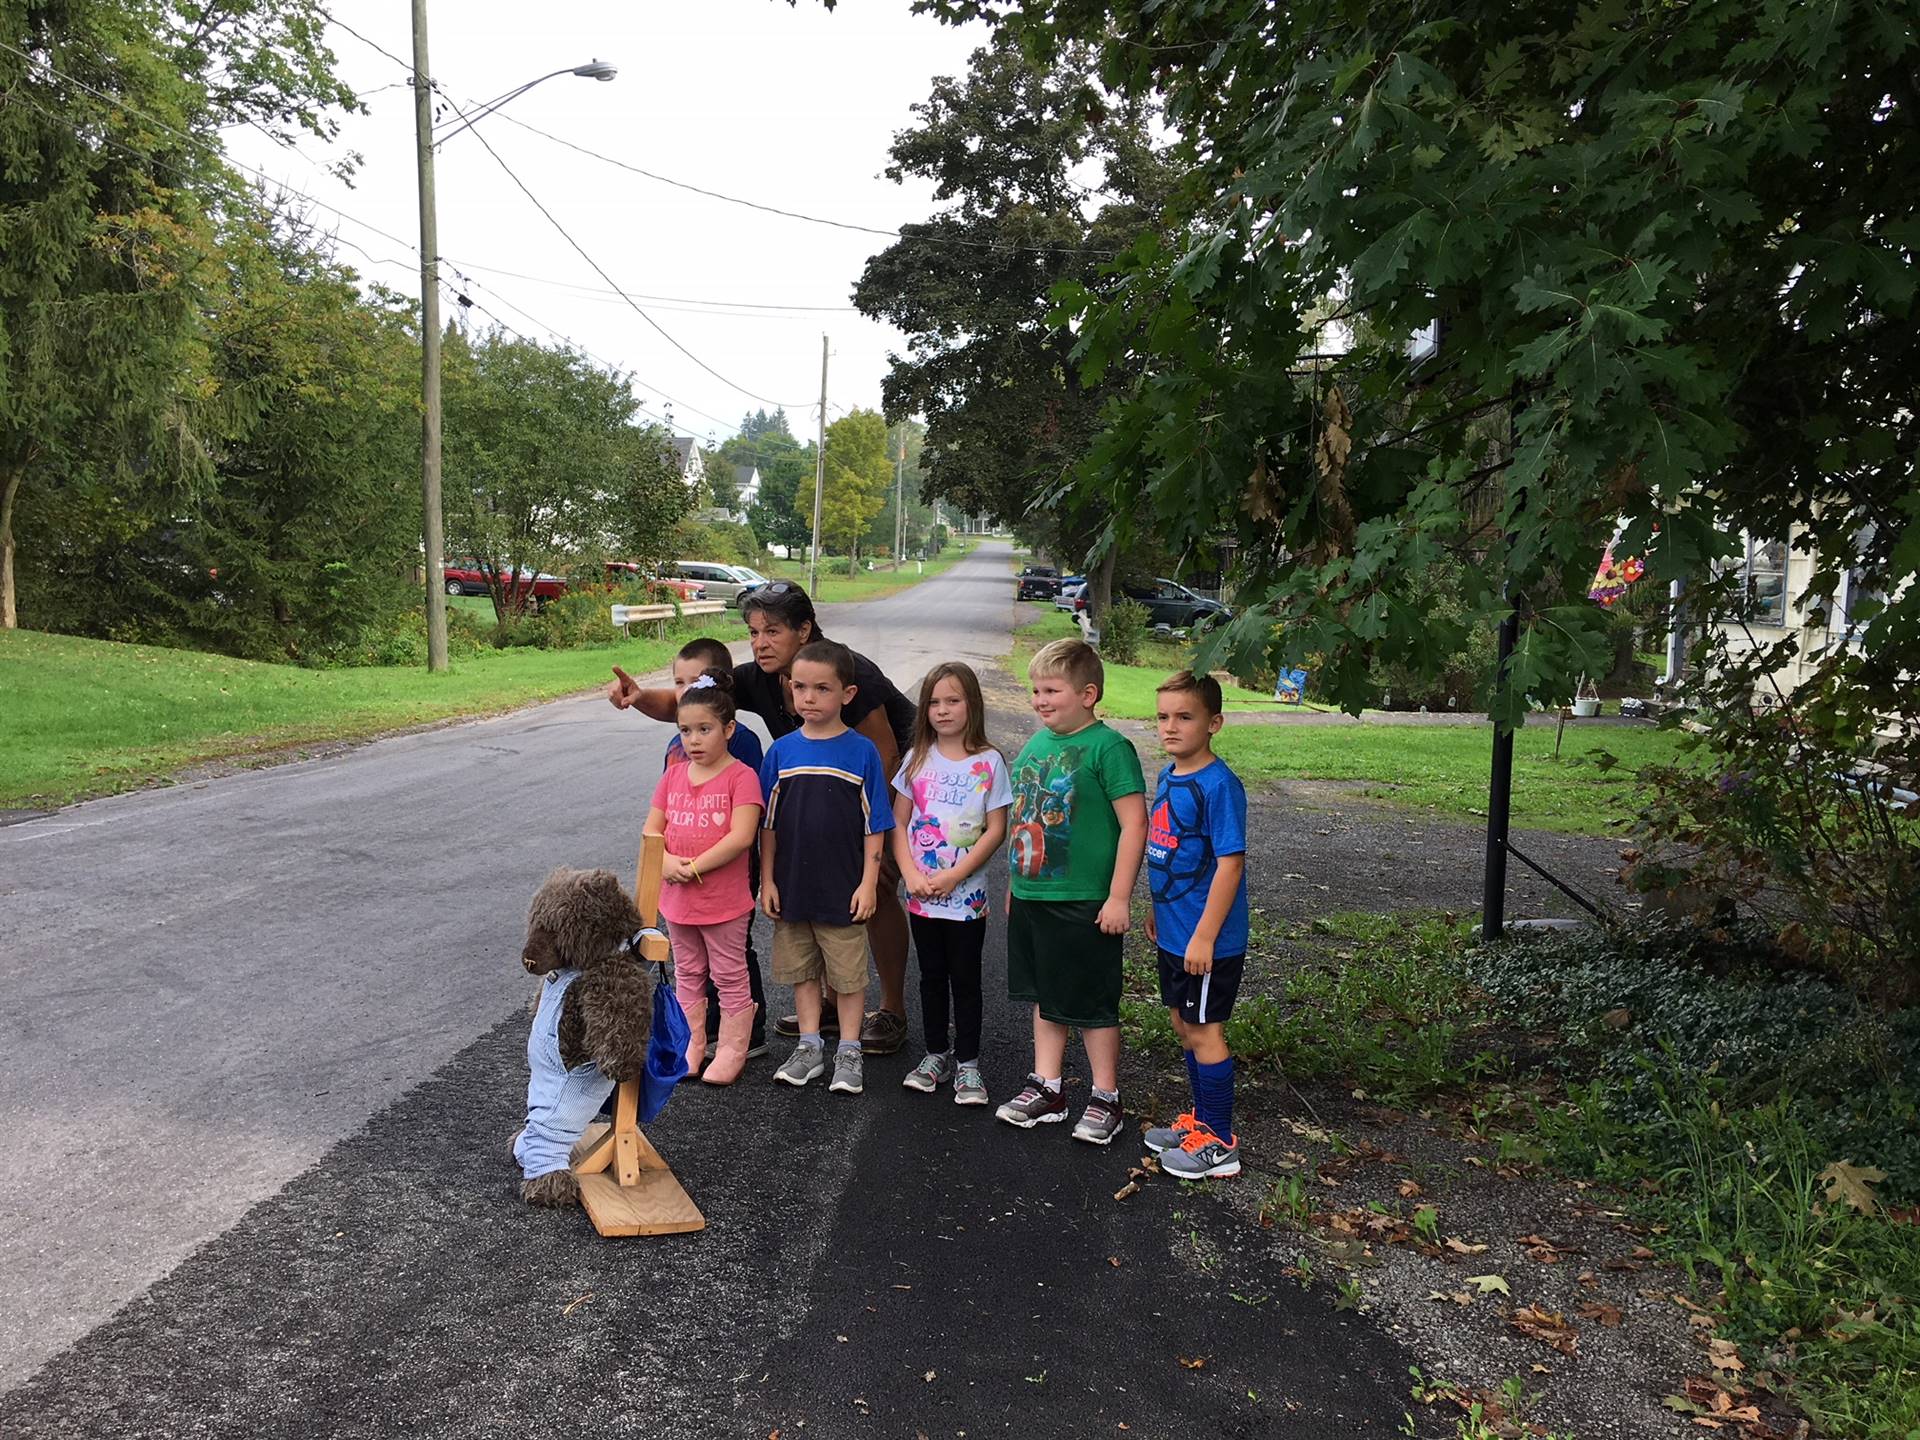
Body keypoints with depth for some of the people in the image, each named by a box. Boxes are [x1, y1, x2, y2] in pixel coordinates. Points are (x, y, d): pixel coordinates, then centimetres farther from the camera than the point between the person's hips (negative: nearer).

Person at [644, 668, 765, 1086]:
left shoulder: (741, 777, -14)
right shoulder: (673, 775, 4)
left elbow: (741, 836, -23)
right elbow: (652, 829, 4)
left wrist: (693, 867, -21)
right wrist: (667, 863, -16)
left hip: (724, 900, -6)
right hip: (676, 898, 6)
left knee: (730, 977, 9)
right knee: (687, 975, 19)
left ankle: (731, 1051, 21)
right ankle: (692, 1045, 33)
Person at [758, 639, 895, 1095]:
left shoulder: (861, 751, -8)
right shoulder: (782, 751, -1)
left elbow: (875, 825, -5)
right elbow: (768, 823, 4)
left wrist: (868, 883, -9)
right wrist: (767, 881, 1)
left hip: (843, 890, -3)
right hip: (792, 887, 3)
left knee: (848, 974, 9)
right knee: (802, 971, 15)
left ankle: (848, 1053, 23)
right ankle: (809, 1046, 30)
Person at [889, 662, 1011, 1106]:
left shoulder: (988, 762, -6)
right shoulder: (917, 759, 3)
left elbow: (995, 830, -8)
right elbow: (898, 823, 4)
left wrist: (953, 875, -14)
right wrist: (912, 874, -9)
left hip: (966, 895, -3)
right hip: (920, 894, 3)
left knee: (965, 978, 6)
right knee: (932, 976, 13)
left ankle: (967, 1063, 17)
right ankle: (936, 1055, 27)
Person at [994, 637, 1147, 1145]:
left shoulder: (1108, 747, -15)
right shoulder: (1035, 744, 8)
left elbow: (1134, 824, -17)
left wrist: (1119, 897, -17)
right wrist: (1017, 886, 19)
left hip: (1084, 903, -7)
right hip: (1031, 898, 7)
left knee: (1092, 1004, 5)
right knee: (1044, 995, 18)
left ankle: (1106, 1098, 20)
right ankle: (1046, 1088, 31)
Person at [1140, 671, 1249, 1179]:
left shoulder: (1218, 785, -21)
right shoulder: (1168, 776, 6)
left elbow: (1230, 864, -22)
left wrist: (1204, 936, -23)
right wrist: (1157, 908, 21)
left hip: (1207, 939, -9)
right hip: (1173, 933, 9)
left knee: (1204, 1031, 2)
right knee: (1184, 1025, 19)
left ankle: (1220, 1142, 16)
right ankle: (1202, 1119, 35)